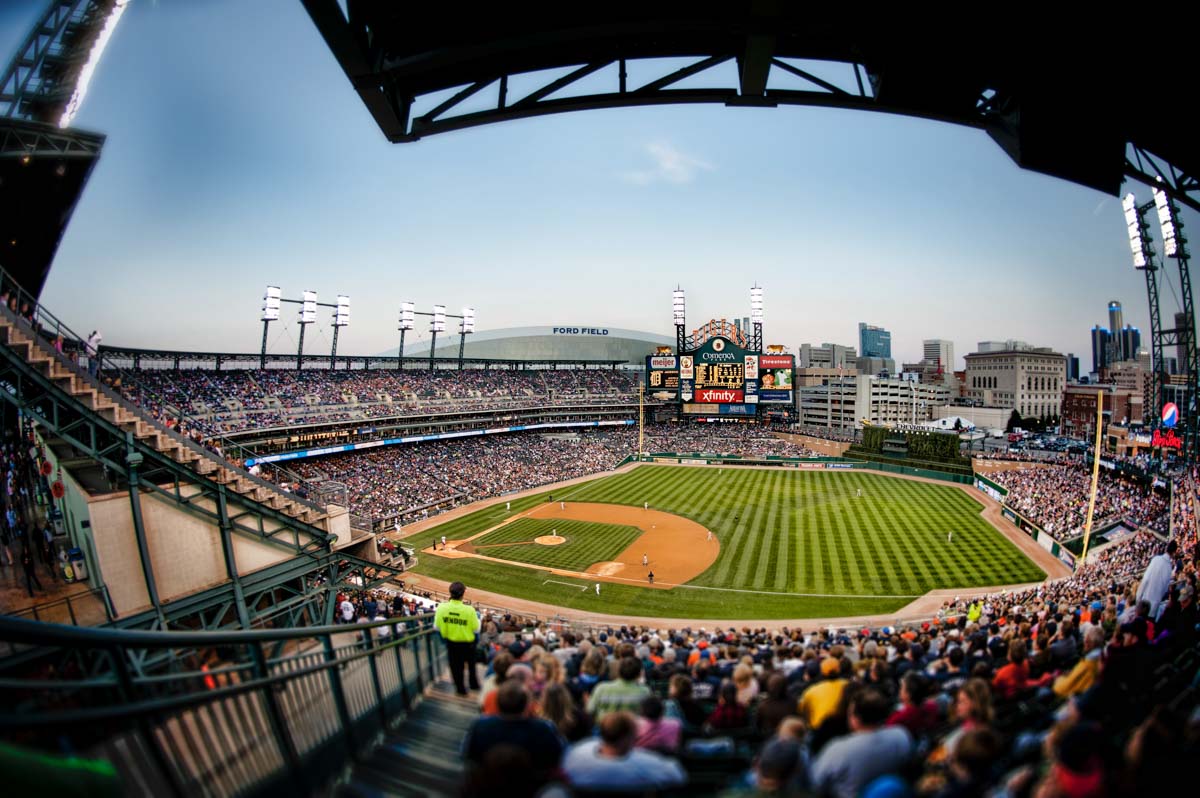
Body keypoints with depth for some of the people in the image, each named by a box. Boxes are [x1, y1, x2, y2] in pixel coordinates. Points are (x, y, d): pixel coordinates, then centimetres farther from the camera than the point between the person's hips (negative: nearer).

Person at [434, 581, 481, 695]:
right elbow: (476, 630, -17)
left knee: (456, 666, 21)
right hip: (467, 643, -1)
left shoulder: (442, 607, -21)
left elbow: (437, 627, -9)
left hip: (451, 643, 1)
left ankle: (461, 689, 35)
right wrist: (478, 618, 0)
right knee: (471, 664, 27)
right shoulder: (469, 610, -27)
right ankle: (474, 684, 44)